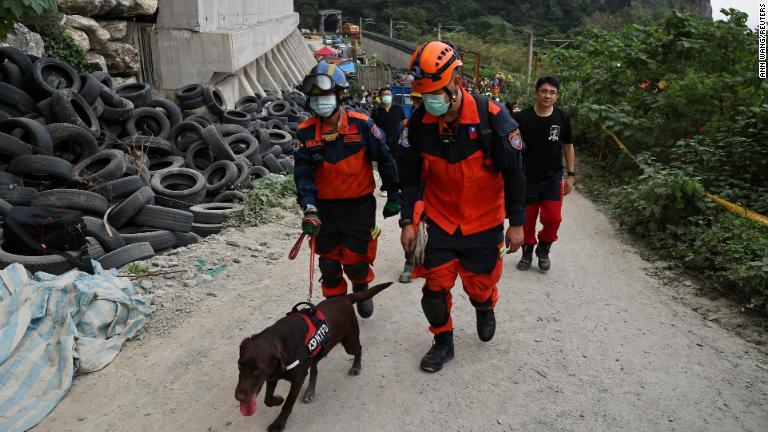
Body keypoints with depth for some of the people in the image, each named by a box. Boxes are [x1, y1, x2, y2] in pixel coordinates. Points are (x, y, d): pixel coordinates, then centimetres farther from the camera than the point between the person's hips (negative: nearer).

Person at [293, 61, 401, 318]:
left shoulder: (362, 125, -10)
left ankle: (361, 288, 39)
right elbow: (303, 172, -8)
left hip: (359, 205, -2)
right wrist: (309, 208, -21)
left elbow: (384, 159, -2)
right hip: (325, 207, 2)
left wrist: (394, 196, 2)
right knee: (329, 263, 10)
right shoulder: (306, 132, -4)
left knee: (355, 261, 5)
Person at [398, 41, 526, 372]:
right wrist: (408, 221, -2)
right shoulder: (420, 121, -10)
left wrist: (516, 223, -6)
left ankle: (485, 308, 48)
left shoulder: (493, 117, -19)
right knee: (435, 287, 3)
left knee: (480, 285, 11)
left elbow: (514, 172, -10)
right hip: (439, 221, 2)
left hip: (484, 222, -2)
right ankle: (442, 341, 28)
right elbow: (410, 175, 1)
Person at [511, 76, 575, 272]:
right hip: (527, 179, 0)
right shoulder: (522, 117, -7)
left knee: (553, 218, -9)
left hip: (553, 178, 1)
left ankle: (543, 249, 18)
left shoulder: (562, 118, -1)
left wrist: (571, 175, 5)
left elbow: (568, 146, 8)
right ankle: (527, 252, 30)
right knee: (527, 219, 8)